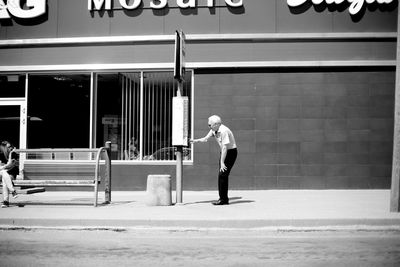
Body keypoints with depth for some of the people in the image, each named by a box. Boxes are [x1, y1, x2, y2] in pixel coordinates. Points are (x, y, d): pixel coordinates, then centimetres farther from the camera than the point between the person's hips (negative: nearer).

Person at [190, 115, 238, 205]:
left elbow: (225, 148, -26)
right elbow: (205, 139, 10)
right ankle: (224, 198, 18)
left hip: (231, 151, -9)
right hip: (224, 152, 9)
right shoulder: (214, 130, 3)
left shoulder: (224, 131, -25)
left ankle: (223, 199, -8)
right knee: (221, 175, 9)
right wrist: (196, 140, -8)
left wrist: (222, 162, -26)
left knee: (222, 175, -13)